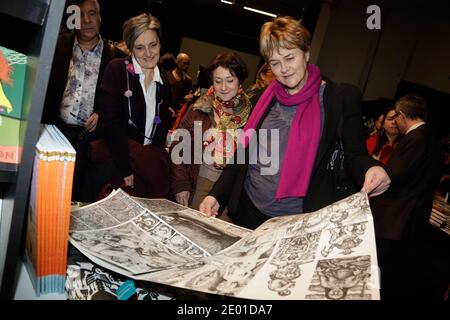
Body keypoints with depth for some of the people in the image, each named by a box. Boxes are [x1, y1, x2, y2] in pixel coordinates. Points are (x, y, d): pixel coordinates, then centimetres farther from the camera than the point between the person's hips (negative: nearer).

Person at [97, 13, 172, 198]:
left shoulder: (163, 83, 8)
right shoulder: (117, 70, -8)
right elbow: (110, 122, -15)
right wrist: (125, 169, -17)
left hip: (148, 166, 4)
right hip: (113, 162, -4)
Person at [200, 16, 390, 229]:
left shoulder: (343, 99, -3)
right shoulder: (263, 99, 8)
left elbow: (354, 154, -1)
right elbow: (243, 154, 10)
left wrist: (370, 168, -24)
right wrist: (216, 195, 0)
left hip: (302, 220, -3)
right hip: (249, 212, 4)